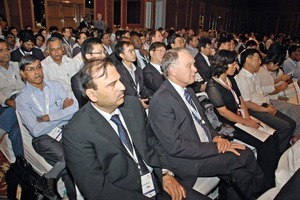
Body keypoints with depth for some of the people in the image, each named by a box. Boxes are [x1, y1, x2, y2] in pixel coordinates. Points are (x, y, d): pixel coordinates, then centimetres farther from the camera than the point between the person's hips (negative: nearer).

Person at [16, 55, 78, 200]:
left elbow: (74, 109, -3)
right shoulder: (22, 99, 2)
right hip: (43, 138, -2)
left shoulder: (56, 86, 9)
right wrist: (62, 113, -6)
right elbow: (36, 131, -9)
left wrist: (48, 117, -10)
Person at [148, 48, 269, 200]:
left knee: (242, 173, -12)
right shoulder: (160, 101, -20)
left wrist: (216, 137, -3)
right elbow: (175, 146, -22)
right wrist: (217, 147, -19)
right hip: (186, 160, -8)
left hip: (207, 147, 8)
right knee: (245, 155, -14)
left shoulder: (187, 90, 8)